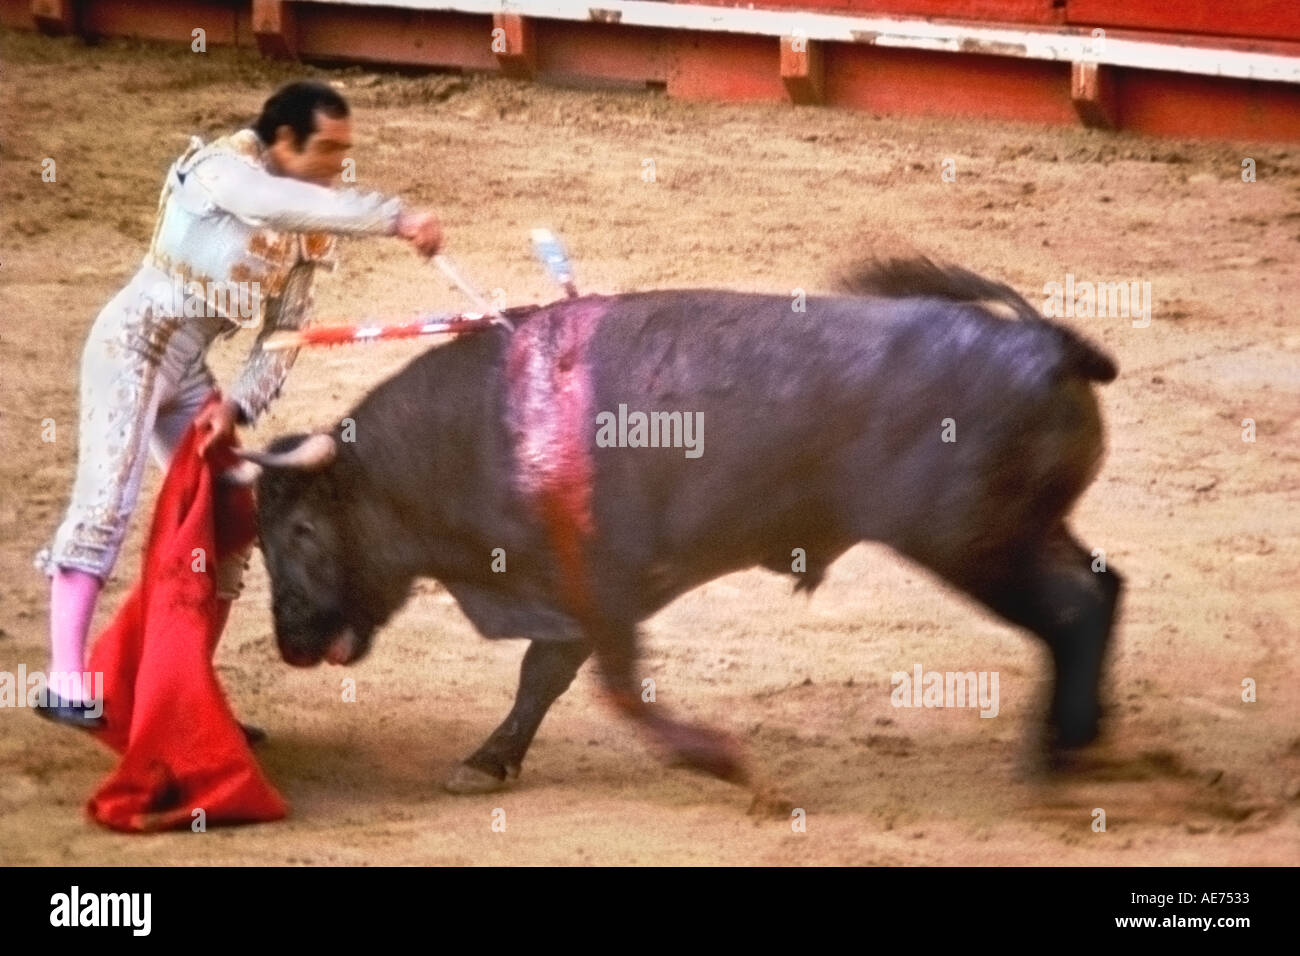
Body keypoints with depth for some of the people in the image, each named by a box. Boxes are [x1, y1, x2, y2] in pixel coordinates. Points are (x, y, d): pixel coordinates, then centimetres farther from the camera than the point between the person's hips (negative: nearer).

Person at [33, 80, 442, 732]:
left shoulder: (307, 231, 6)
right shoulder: (221, 169, -16)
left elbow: (286, 332, 6)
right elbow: (284, 205, -37)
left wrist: (238, 403, -11)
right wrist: (395, 219, -43)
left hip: (190, 370, 8)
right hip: (131, 347, -8)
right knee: (106, 502, -17)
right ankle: (65, 681, -23)